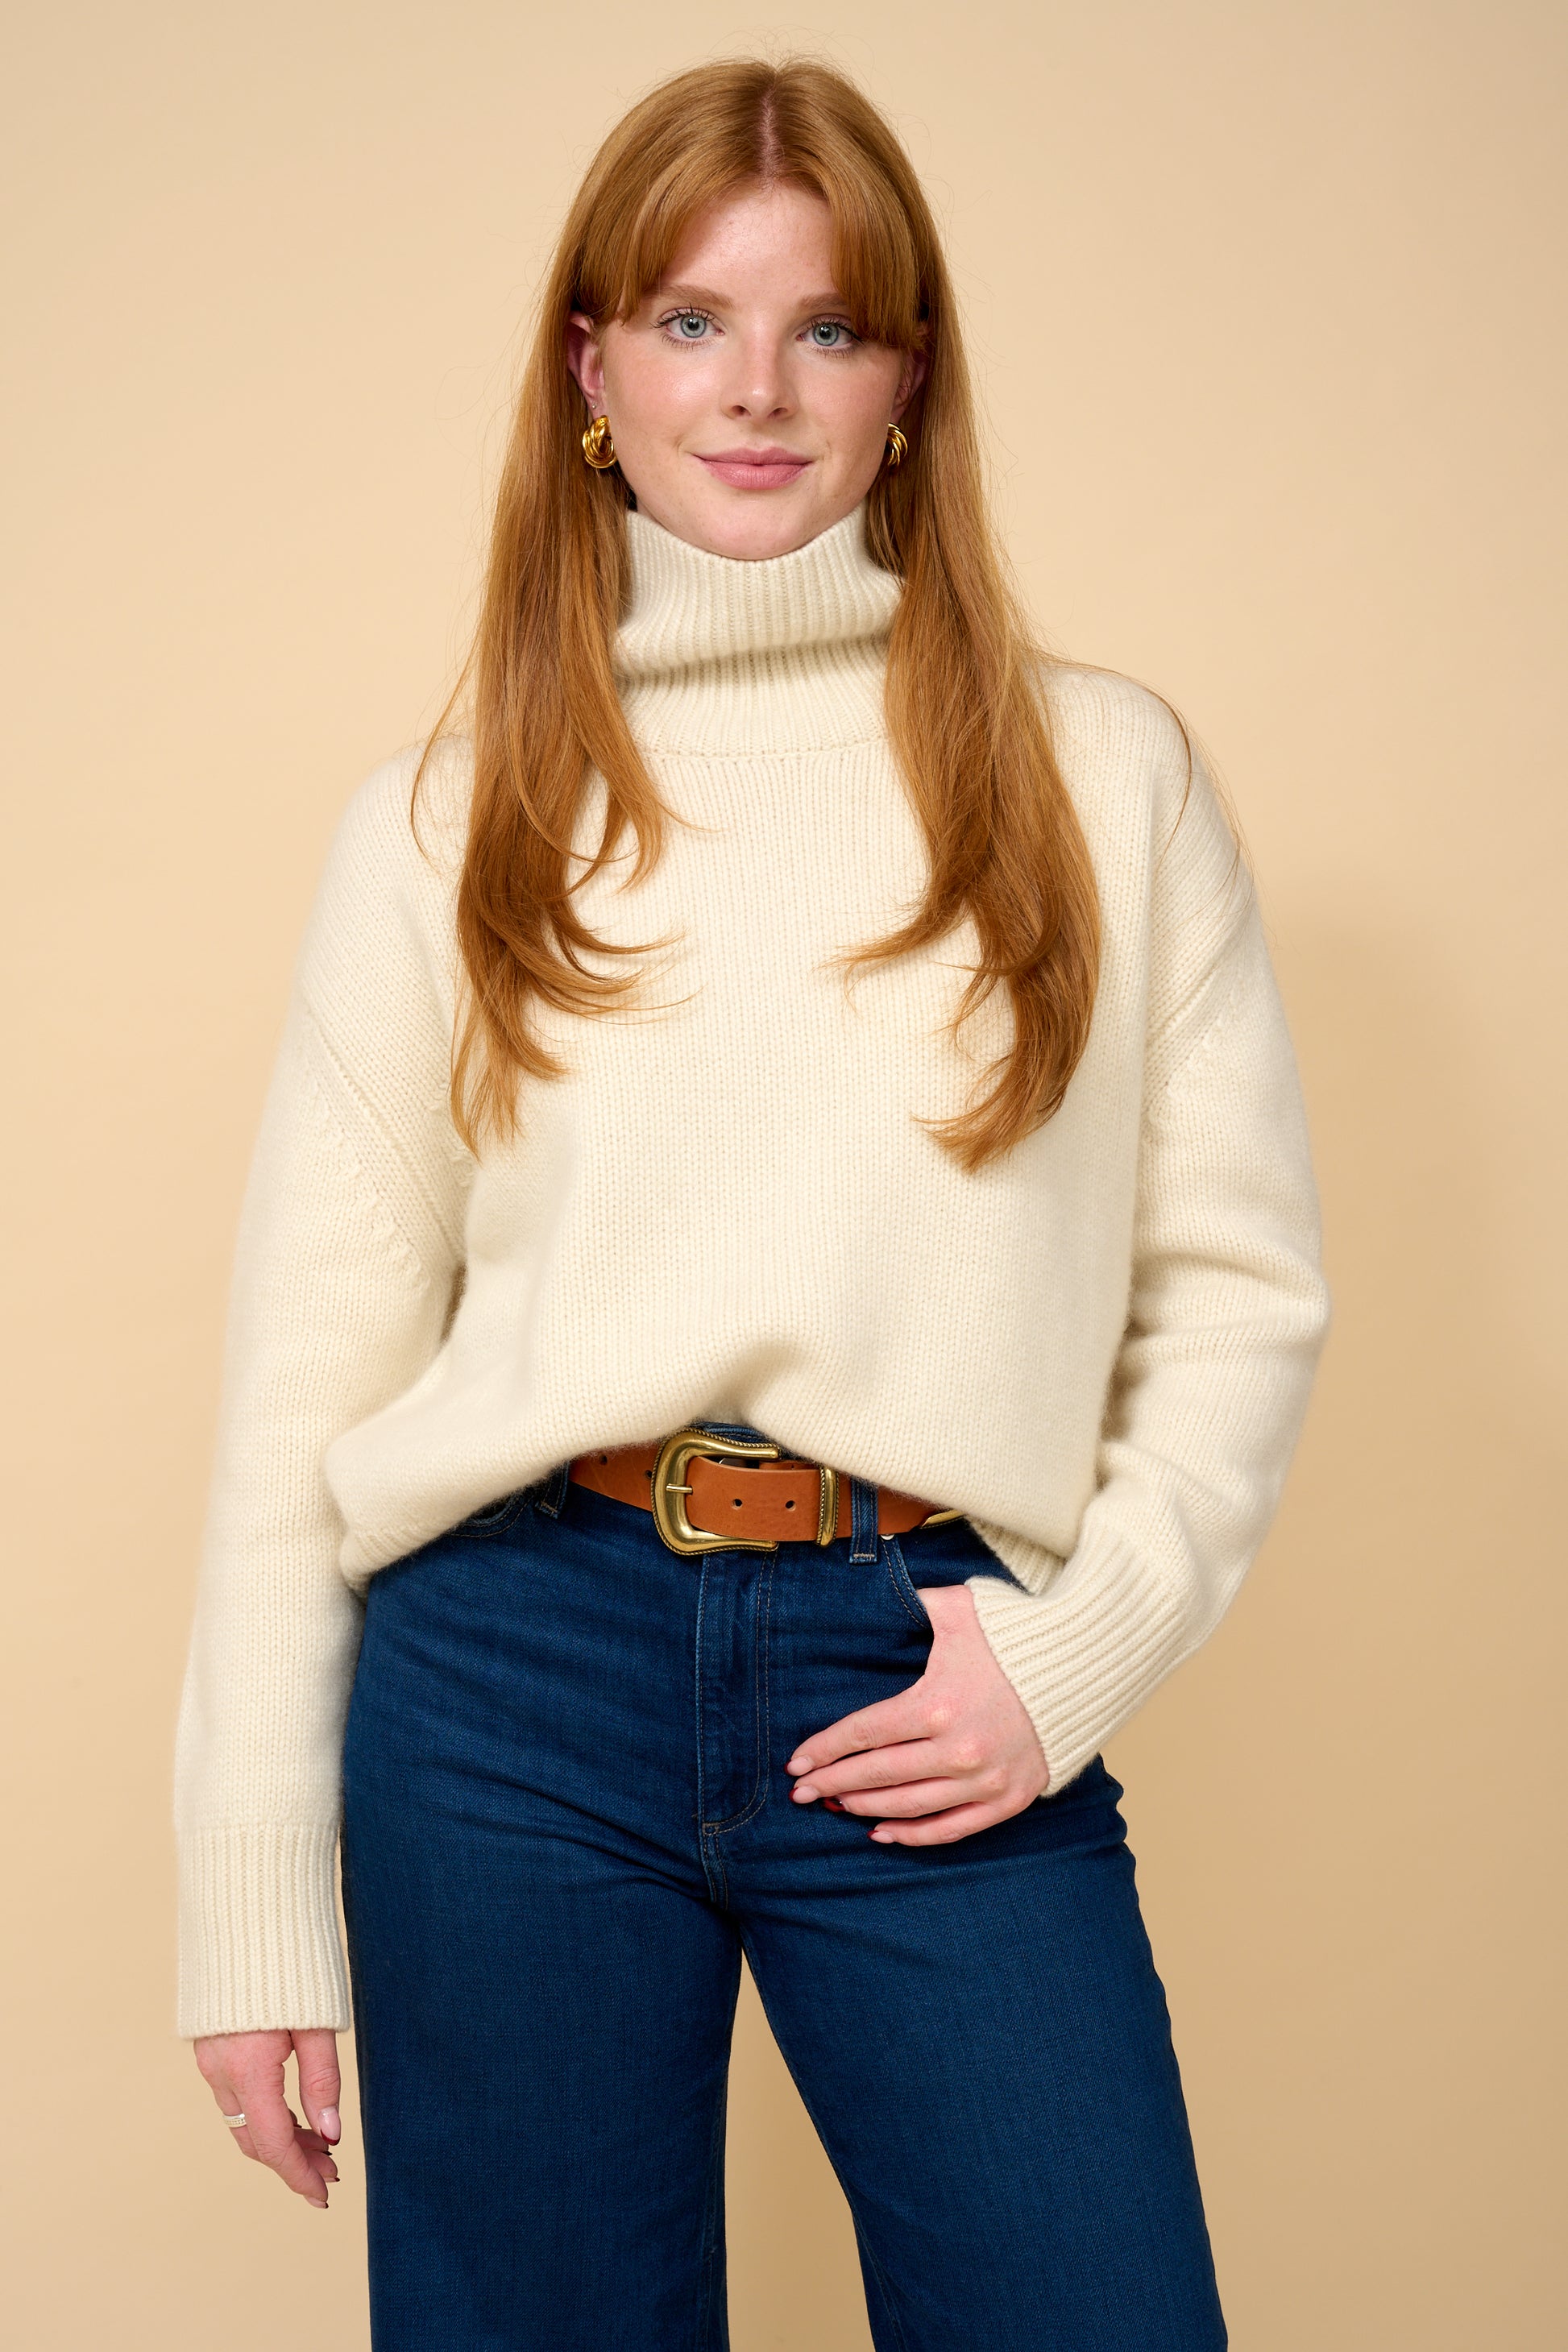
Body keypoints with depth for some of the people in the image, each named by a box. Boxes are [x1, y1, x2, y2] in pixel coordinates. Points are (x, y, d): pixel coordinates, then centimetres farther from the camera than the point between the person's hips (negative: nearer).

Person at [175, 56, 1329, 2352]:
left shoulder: (1106, 776, 6)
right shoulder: (444, 821, 6)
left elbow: (1239, 1285, 7)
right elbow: (310, 1364, 4)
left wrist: (1085, 1645, -8)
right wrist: (256, 1899, 1)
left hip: (929, 1694, 0)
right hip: (518, 1668, 1)